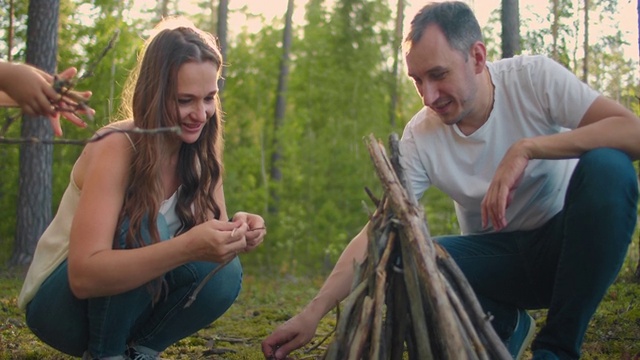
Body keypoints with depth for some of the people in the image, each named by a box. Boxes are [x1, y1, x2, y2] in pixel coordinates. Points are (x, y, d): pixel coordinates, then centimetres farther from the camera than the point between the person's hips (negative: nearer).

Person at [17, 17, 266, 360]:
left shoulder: (200, 154, -6)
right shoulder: (116, 149, -26)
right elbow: (83, 275, -35)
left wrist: (236, 234, -31)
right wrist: (188, 247, -46)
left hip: (128, 304, 5)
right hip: (59, 302, -5)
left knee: (225, 274, -20)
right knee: (142, 229, -31)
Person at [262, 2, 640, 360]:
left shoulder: (533, 77, -15)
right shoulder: (420, 135, -11)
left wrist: (526, 148, -33)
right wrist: (313, 313, -24)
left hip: (571, 245, -1)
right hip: (499, 259, 1)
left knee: (607, 166, -32)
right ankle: (507, 325, 4)